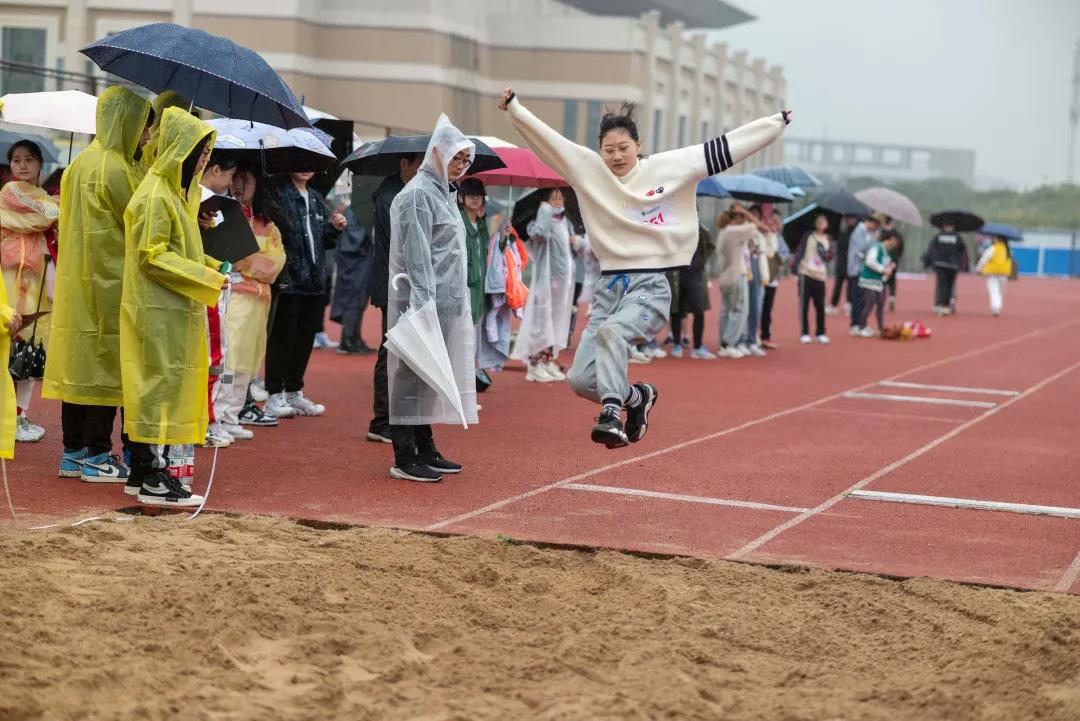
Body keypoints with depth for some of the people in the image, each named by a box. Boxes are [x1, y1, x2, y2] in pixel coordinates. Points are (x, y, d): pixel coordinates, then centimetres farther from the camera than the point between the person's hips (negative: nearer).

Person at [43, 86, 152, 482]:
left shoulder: (81, 162, 13)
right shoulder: (115, 169, -15)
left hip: (76, 280, 9)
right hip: (109, 280, -9)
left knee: (78, 362, 10)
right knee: (106, 361, -4)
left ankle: (74, 452, 15)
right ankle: (97, 456, -1)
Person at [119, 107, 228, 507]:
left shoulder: (175, 190, 16)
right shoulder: (155, 196, -15)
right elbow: (152, 255, -19)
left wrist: (210, 266, 8)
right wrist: (205, 278, -17)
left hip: (174, 309, 10)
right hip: (159, 310, -10)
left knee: (155, 386, 11)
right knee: (163, 384, -8)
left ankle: (142, 472, 17)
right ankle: (154, 479, -5)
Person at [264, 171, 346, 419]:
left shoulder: (315, 199, 16)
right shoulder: (280, 195, -8)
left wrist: (334, 228, 2)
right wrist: (281, 271, -25)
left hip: (314, 280, 7)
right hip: (288, 280, -7)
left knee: (305, 338, 13)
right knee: (282, 337, -1)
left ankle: (294, 392, 24)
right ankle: (274, 395, 7)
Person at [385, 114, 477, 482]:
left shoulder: (442, 193, 18)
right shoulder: (418, 195, -11)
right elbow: (417, 254, -18)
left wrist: (457, 300, 19)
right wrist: (424, 303, -23)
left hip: (445, 302, 10)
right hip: (423, 300, -10)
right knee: (413, 374, -7)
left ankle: (425, 451, 19)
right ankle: (404, 458, -5)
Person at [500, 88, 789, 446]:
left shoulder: (671, 167, 2)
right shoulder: (589, 169, 6)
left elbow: (724, 148, 4)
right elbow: (544, 137, 5)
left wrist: (777, 122, 6)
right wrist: (513, 107, -3)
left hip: (652, 285, -4)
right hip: (609, 285, 4)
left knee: (611, 331, -36)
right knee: (581, 380, -2)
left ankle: (611, 415, -39)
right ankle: (636, 397, 27)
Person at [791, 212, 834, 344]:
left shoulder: (828, 239, 13)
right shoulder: (808, 235, 3)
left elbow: (830, 256, 10)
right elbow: (799, 250, -3)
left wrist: (825, 253, -11)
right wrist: (794, 265, -14)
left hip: (820, 275, 3)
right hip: (806, 273, -3)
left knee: (820, 306, 3)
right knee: (804, 305, -2)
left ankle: (820, 333, 13)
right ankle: (805, 334, 3)